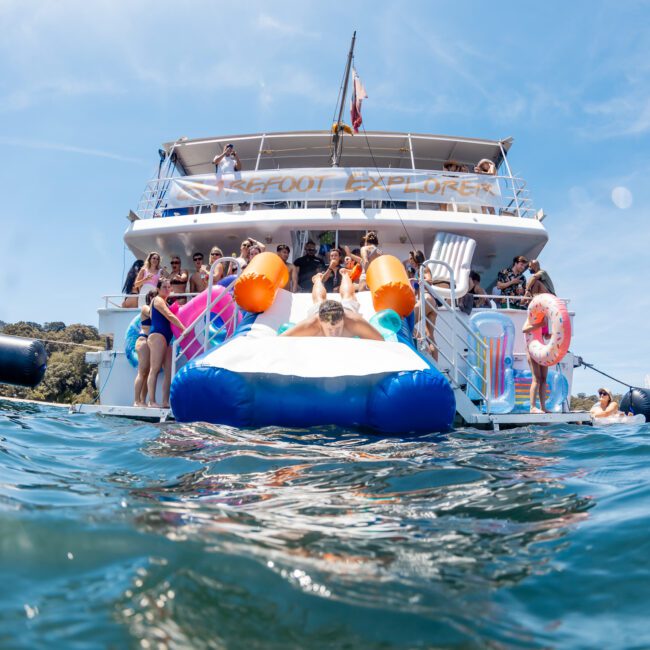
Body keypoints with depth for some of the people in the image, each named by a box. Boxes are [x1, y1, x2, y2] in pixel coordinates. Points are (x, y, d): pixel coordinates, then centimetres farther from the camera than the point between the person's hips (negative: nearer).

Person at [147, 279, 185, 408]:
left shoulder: (164, 302, 27)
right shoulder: (158, 300, -1)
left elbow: (169, 317, 25)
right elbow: (169, 316, -13)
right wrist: (183, 328, -18)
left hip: (165, 338, 9)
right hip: (157, 335, -9)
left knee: (169, 371, 2)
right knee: (155, 369, -12)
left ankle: (165, 402, 0)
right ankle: (152, 401, -14)